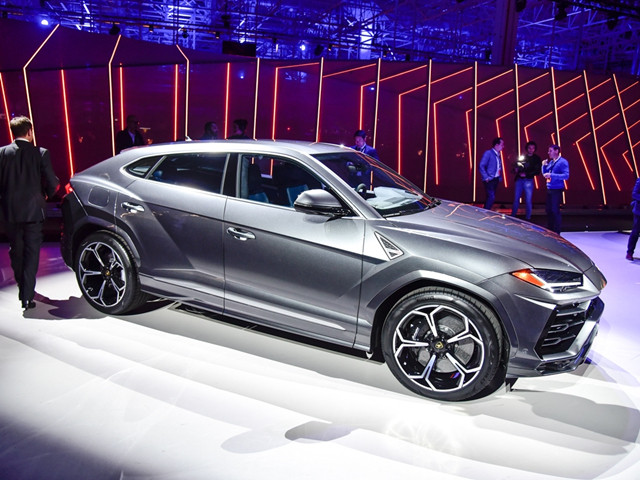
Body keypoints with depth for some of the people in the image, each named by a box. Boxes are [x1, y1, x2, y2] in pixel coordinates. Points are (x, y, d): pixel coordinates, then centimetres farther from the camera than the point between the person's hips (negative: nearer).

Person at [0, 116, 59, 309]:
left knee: (16, 252, 18)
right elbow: (52, 183, -7)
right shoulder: (41, 154, -9)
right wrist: (45, 195, 14)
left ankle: (23, 290, 33)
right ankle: (27, 297, 0)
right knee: (31, 253, 4)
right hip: (33, 210, -2)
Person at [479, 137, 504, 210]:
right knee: (491, 197, -16)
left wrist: (500, 178, 9)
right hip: (490, 180, -8)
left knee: (490, 198, 10)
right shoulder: (488, 153, -8)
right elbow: (481, 166, -14)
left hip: (496, 179, 8)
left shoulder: (498, 155, 15)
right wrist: (486, 178, -17)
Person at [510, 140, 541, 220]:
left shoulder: (536, 159, 4)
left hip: (528, 180, -3)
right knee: (516, 199, 4)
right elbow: (516, 166, 16)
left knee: (528, 200, -1)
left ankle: (527, 218, 7)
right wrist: (516, 169, -7)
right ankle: (512, 216, 10)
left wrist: (526, 174, -13)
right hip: (519, 180, 3)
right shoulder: (522, 157, 13)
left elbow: (537, 171, -3)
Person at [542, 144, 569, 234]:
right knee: (549, 210, 13)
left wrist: (552, 175, -25)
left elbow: (566, 176, -19)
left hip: (557, 190, -8)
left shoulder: (563, 162, -10)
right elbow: (544, 173, 21)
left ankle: (556, 232, 1)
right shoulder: (550, 162, 13)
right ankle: (550, 230, 24)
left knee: (555, 210, -6)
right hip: (549, 189, 8)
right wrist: (544, 165, 3)